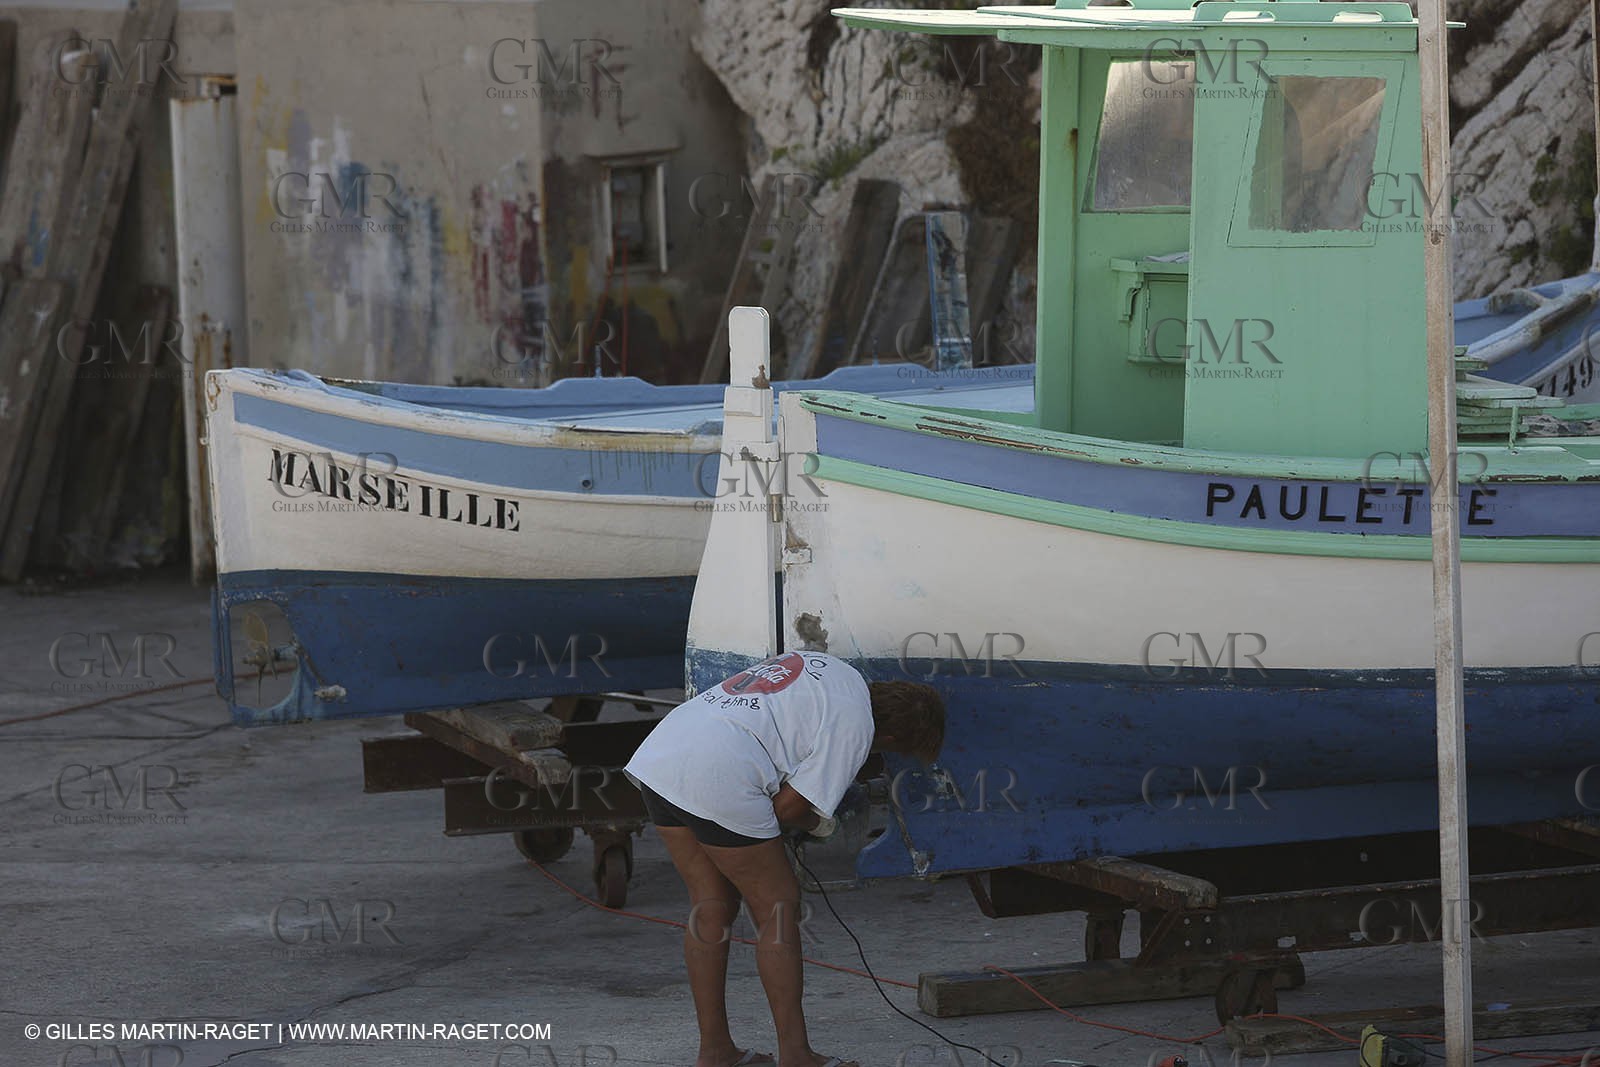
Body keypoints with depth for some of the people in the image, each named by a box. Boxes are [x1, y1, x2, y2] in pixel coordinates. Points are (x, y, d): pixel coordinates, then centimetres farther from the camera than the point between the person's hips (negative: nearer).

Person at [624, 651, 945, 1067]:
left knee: (712, 905, 17)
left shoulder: (818, 665, 22)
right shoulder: (854, 725, -3)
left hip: (657, 754, 9)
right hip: (716, 780, -9)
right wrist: (817, 823, 18)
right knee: (778, 907, 5)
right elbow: (789, 806, -4)